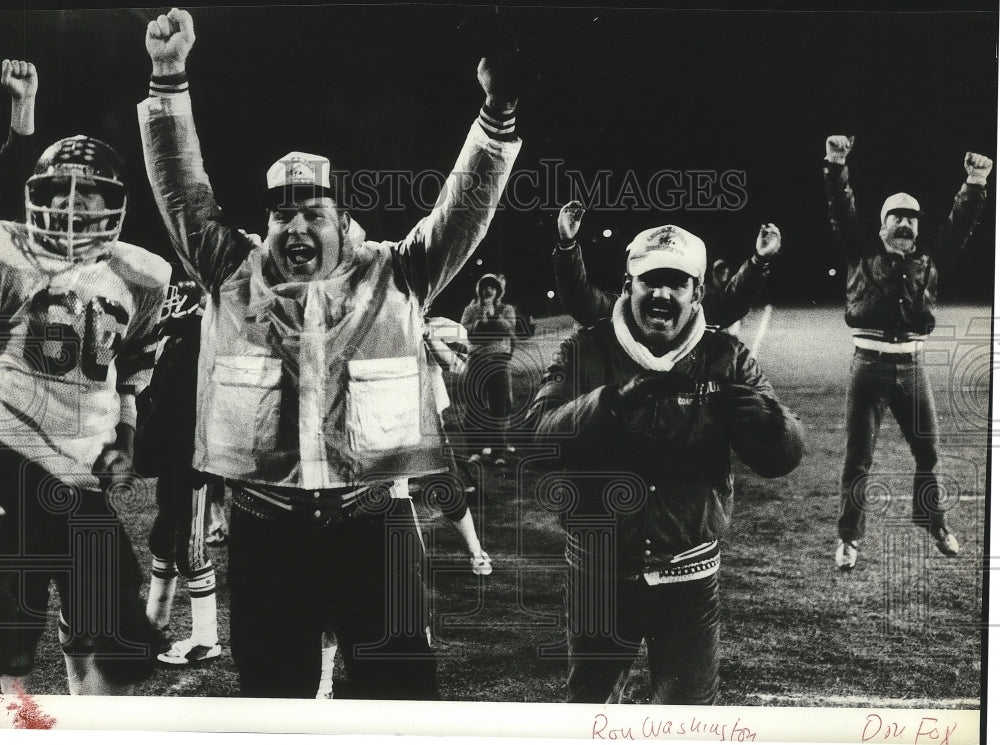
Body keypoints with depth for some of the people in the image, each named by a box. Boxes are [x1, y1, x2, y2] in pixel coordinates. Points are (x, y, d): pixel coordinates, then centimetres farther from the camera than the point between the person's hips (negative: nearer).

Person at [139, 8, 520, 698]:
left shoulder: (394, 277, 5)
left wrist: (497, 113, -16)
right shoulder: (236, 276, 8)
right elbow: (184, 193, 4)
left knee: (402, 688, 2)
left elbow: (464, 208, -2)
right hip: (266, 524, 2)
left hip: (373, 518, -1)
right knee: (270, 686, 14)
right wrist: (169, 77, -3)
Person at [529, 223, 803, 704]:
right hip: (600, 572, 0)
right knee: (591, 702, 19)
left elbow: (782, 457, -9)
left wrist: (753, 410, -31)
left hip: (689, 578, 0)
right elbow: (539, 434, -18)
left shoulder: (725, 360, -2)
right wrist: (612, 402, -34)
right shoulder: (586, 353, -4)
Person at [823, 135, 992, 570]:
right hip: (870, 366, -3)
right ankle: (848, 539, 13)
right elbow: (841, 212, -8)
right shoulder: (863, 252, 1)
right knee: (858, 459, 3)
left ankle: (934, 524, 36)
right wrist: (835, 166, -19)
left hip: (912, 366, 3)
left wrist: (975, 185, -9)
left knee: (928, 452, 15)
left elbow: (959, 225, 4)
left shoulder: (928, 256, 10)